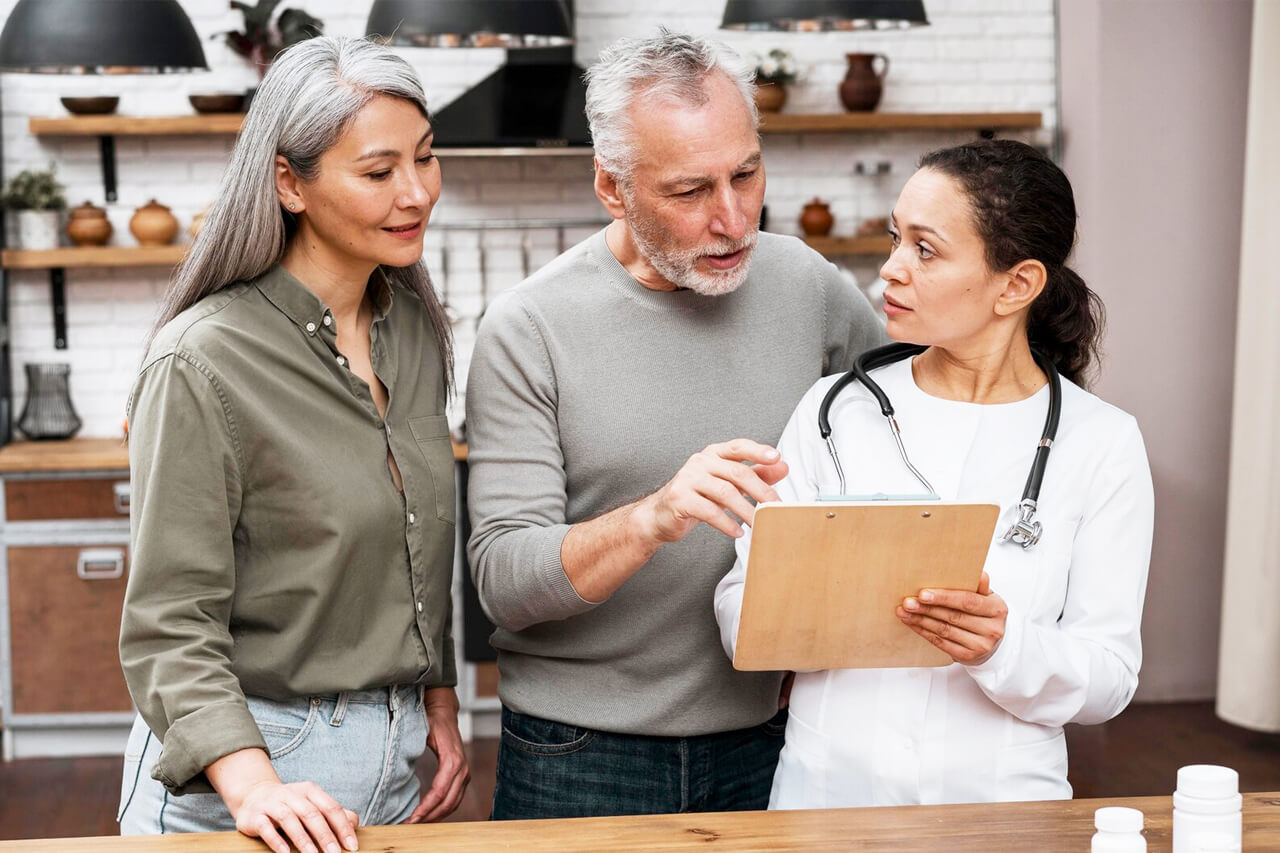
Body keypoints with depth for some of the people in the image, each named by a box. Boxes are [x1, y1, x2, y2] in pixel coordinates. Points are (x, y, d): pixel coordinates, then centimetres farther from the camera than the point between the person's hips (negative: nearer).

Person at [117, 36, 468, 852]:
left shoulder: (416, 331, 4)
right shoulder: (203, 363, -17)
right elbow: (171, 624, -17)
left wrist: (438, 700, 9)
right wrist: (252, 785, -29)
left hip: (394, 757, 6)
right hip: (239, 765, -6)